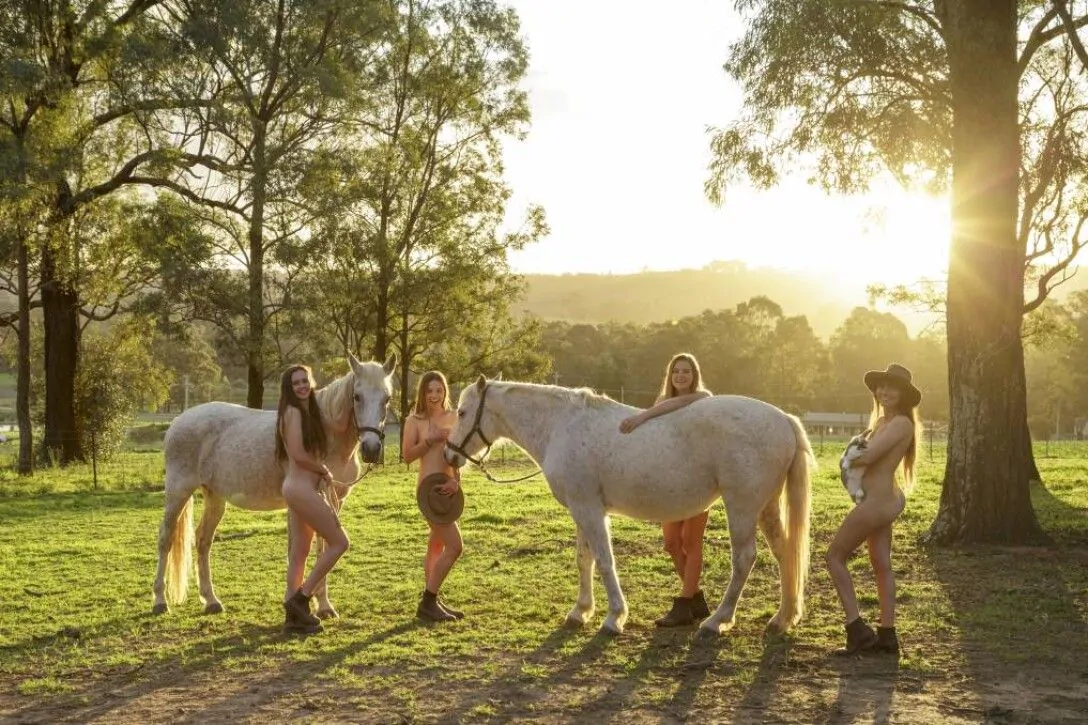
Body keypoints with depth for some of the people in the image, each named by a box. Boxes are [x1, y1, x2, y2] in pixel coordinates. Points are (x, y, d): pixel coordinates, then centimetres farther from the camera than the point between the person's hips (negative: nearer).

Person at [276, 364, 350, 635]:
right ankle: (300, 598, -2)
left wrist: (321, 472, 3)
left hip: (302, 488, 10)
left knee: (299, 553, 10)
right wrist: (325, 471, -8)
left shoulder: (307, 411, 17)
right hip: (301, 488, -10)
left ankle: (294, 616, 13)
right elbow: (298, 454, -20)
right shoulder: (293, 412, -12)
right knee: (339, 542, -6)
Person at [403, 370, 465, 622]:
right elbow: (408, 456, -9)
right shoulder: (415, 421, -4)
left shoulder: (454, 418, 7)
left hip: (449, 488, 6)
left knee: (437, 545, 16)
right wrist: (431, 440, -20)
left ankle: (431, 601, 27)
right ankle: (427, 602, -2)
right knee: (455, 546, -11)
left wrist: (456, 480, -14)